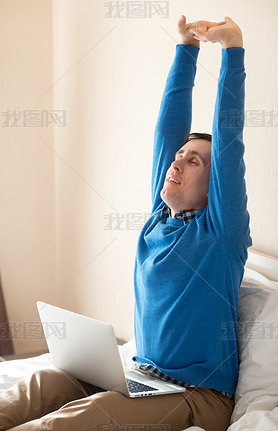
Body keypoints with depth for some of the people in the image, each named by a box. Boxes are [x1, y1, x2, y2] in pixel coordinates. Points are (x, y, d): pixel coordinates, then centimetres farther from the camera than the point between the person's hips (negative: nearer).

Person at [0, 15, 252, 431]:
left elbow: (228, 138, -13)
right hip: (141, 376, 6)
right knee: (45, 382, -19)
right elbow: (169, 127, 11)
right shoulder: (161, 216, 12)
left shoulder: (222, 228, -5)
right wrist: (187, 48, 12)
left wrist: (232, 46, -14)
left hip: (199, 396, -6)